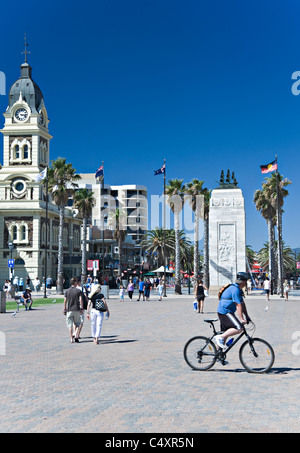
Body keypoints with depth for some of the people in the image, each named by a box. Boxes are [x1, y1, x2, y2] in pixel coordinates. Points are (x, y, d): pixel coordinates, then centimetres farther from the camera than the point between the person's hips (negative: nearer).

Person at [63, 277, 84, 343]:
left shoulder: (67, 291, 3)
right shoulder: (78, 290, -2)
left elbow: (65, 301, 2)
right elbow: (81, 300, -7)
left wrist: (64, 309, 9)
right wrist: (82, 308, -1)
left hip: (69, 310, 1)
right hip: (77, 310, -1)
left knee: (70, 325, 6)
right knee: (77, 324, 12)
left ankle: (71, 339, 2)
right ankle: (76, 337, -1)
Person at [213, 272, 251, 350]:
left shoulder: (238, 289, 17)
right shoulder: (235, 289, -17)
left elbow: (242, 304, 18)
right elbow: (238, 305, -21)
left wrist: (247, 316, 16)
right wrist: (242, 319, -21)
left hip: (222, 312, 11)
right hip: (225, 312, -11)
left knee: (226, 332, 15)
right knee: (239, 328, -18)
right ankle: (220, 337, -15)